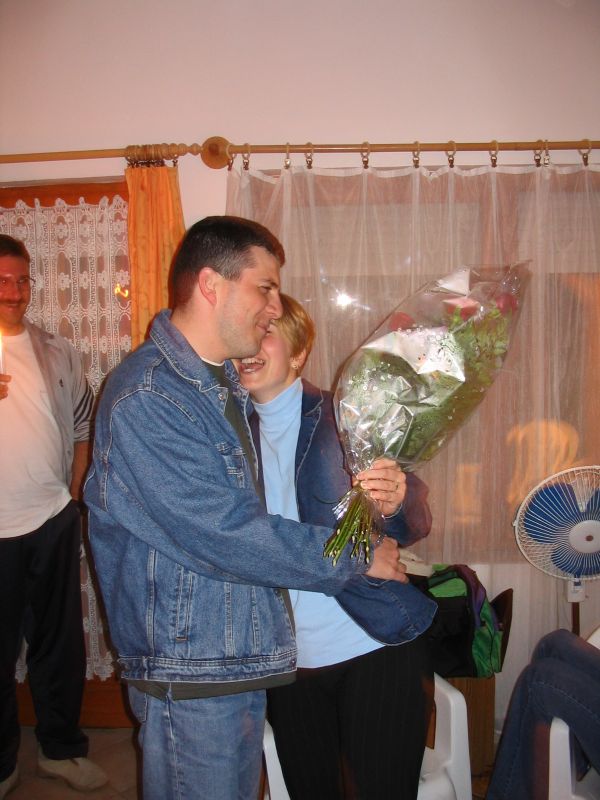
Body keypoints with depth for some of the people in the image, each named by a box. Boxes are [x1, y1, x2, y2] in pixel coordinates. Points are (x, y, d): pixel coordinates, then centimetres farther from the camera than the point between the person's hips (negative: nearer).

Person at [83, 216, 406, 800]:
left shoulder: (227, 382, 8)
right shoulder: (145, 398, -23)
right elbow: (223, 535, -27)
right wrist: (356, 558, -16)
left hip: (241, 653, 9)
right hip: (191, 669, -9)